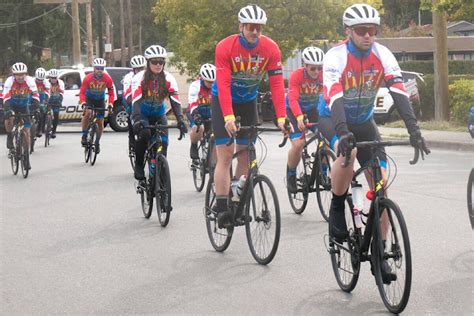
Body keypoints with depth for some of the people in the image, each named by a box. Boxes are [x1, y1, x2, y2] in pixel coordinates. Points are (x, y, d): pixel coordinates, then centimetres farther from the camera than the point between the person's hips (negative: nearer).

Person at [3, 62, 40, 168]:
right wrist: (7, 109, -48)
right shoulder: (10, 81, -26)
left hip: (23, 106, 1)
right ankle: (9, 136, -5)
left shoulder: (29, 81, -24)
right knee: (9, 118, -35)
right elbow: (6, 97, -33)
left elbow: (35, 95, -29)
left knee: (26, 132, -5)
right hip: (12, 105, -1)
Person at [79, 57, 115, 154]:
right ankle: (84, 136, -18)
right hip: (89, 98, -2)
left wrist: (110, 105, -24)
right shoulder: (88, 78, -25)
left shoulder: (107, 79, -20)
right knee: (87, 113, -32)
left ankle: (97, 143, 21)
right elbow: (82, 92, -22)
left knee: (100, 122, 0)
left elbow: (111, 93, -12)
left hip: (100, 100, 2)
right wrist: (83, 103, -38)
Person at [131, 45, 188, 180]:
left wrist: (180, 120, -38)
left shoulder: (169, 79, -16)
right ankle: (138, 165, -11)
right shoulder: (139, 78, -22)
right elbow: (136, 101, -32)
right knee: (144, 134, -31)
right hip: (143, 114, -3)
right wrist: (137, 119, -50)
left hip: (159, 115, 3)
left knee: (163, 143, -13)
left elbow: (175, 101, -22)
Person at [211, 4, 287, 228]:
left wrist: (281, 117, -30)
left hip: (248, 102, 3)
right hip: (222, 101, -3)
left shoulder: (271, 49, -18)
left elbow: (277, 84, -21)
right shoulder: (225, 47, -25)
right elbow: (223, 85, -32)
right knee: (225, 155, -11)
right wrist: (228, 117, -43)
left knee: (245, 156, 5)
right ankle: (221, 208, -10)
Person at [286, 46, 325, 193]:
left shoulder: (324, 76, -18)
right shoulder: (296, 75, -27)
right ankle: (291, 175, 2)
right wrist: (299, 118, -53)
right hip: (294, 110, -3)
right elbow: (293, 99, -36)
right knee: (298, 143, -23)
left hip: (313, 109, 3)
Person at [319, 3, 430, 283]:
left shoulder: (383, 55, -15)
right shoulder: (336, 57, -25)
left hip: (364, 121, 4)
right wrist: (343, 133, -53)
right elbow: (334, 97, -37)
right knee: (347, 153, -38)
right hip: (333, 119, -4)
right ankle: (337, 209, -12)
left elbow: (399, 91, -24)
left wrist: (414, 129, -38)